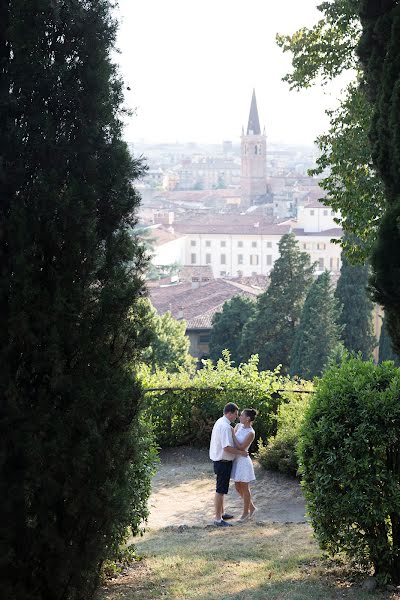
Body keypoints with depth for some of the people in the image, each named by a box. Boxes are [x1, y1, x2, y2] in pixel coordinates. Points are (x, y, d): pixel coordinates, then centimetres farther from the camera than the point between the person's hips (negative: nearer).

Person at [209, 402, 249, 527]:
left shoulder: (220, 422, 10)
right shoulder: (225, 427, -23)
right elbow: (227, 447, -27)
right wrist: (241, 452, -18)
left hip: (219, 460, 11)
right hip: (223, 462, -11)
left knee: (221, 489, 21)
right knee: (220, 490, -4)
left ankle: (221, 513, 34)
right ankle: (218, 519, 1)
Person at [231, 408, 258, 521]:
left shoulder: (251, 433, -18)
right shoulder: (238, 426, 3)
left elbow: (241, 447, -21)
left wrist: (233, 435, -20)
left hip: (243, 461, -8)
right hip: (236, 460, 8)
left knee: (244, 488, 5)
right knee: (238, 487, 15)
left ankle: (246, 512, 19)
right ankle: (251, 507, 31)